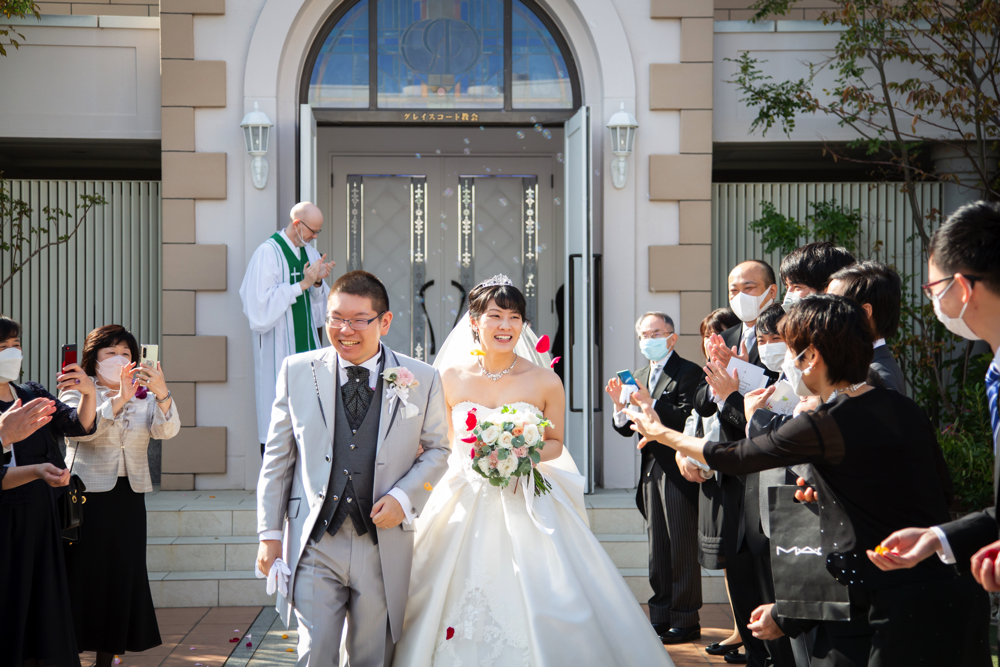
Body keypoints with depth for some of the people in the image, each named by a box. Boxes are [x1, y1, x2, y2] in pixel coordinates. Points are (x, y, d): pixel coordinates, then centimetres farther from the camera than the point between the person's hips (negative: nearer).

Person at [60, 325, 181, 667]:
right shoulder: (77, 393, 3)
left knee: (122, 578, 6)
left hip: (129, 498, 4)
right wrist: (119, 399, -29)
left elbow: (167, 430, -7)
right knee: (83, 576, -3)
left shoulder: (144, 395, 12)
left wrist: (162, 393, -26)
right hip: (87, 496, -4)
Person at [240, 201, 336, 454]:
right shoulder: (268, 253, -10)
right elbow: (261, 307, -18)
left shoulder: (310, 253, 11)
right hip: (278, 349, -7)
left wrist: (318, 283, -6)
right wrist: (303, 284, -17)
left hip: (307, 345, 7)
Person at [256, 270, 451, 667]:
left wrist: (403, 496, -9)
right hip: (314, 545, 0)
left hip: (383, 546, 0)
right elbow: (278, 457, 6)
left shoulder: (422, 380, -1)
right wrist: (269, 532, 3)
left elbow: (437, 449, 9)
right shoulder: (297, 372, 1)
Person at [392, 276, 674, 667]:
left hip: (528, 506, -1)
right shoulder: (451, 378, -1)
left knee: (538, 609, -3)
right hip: (466, 507, 1)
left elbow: (555, 443, 7)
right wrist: (474, 458, -9)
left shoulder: (545, 381, -4)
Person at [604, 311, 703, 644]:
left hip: (678, 471, -7)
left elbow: (686, 418, -20)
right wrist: (620, 404, -6)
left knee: (681, 548, -2)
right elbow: (627, 430, 13)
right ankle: (661, 617, 20)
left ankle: (685, 621, 6)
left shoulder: (689, 372, -7)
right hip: (651, 470, 7)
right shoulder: (639, 377, 15)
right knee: (657, 548, 12)